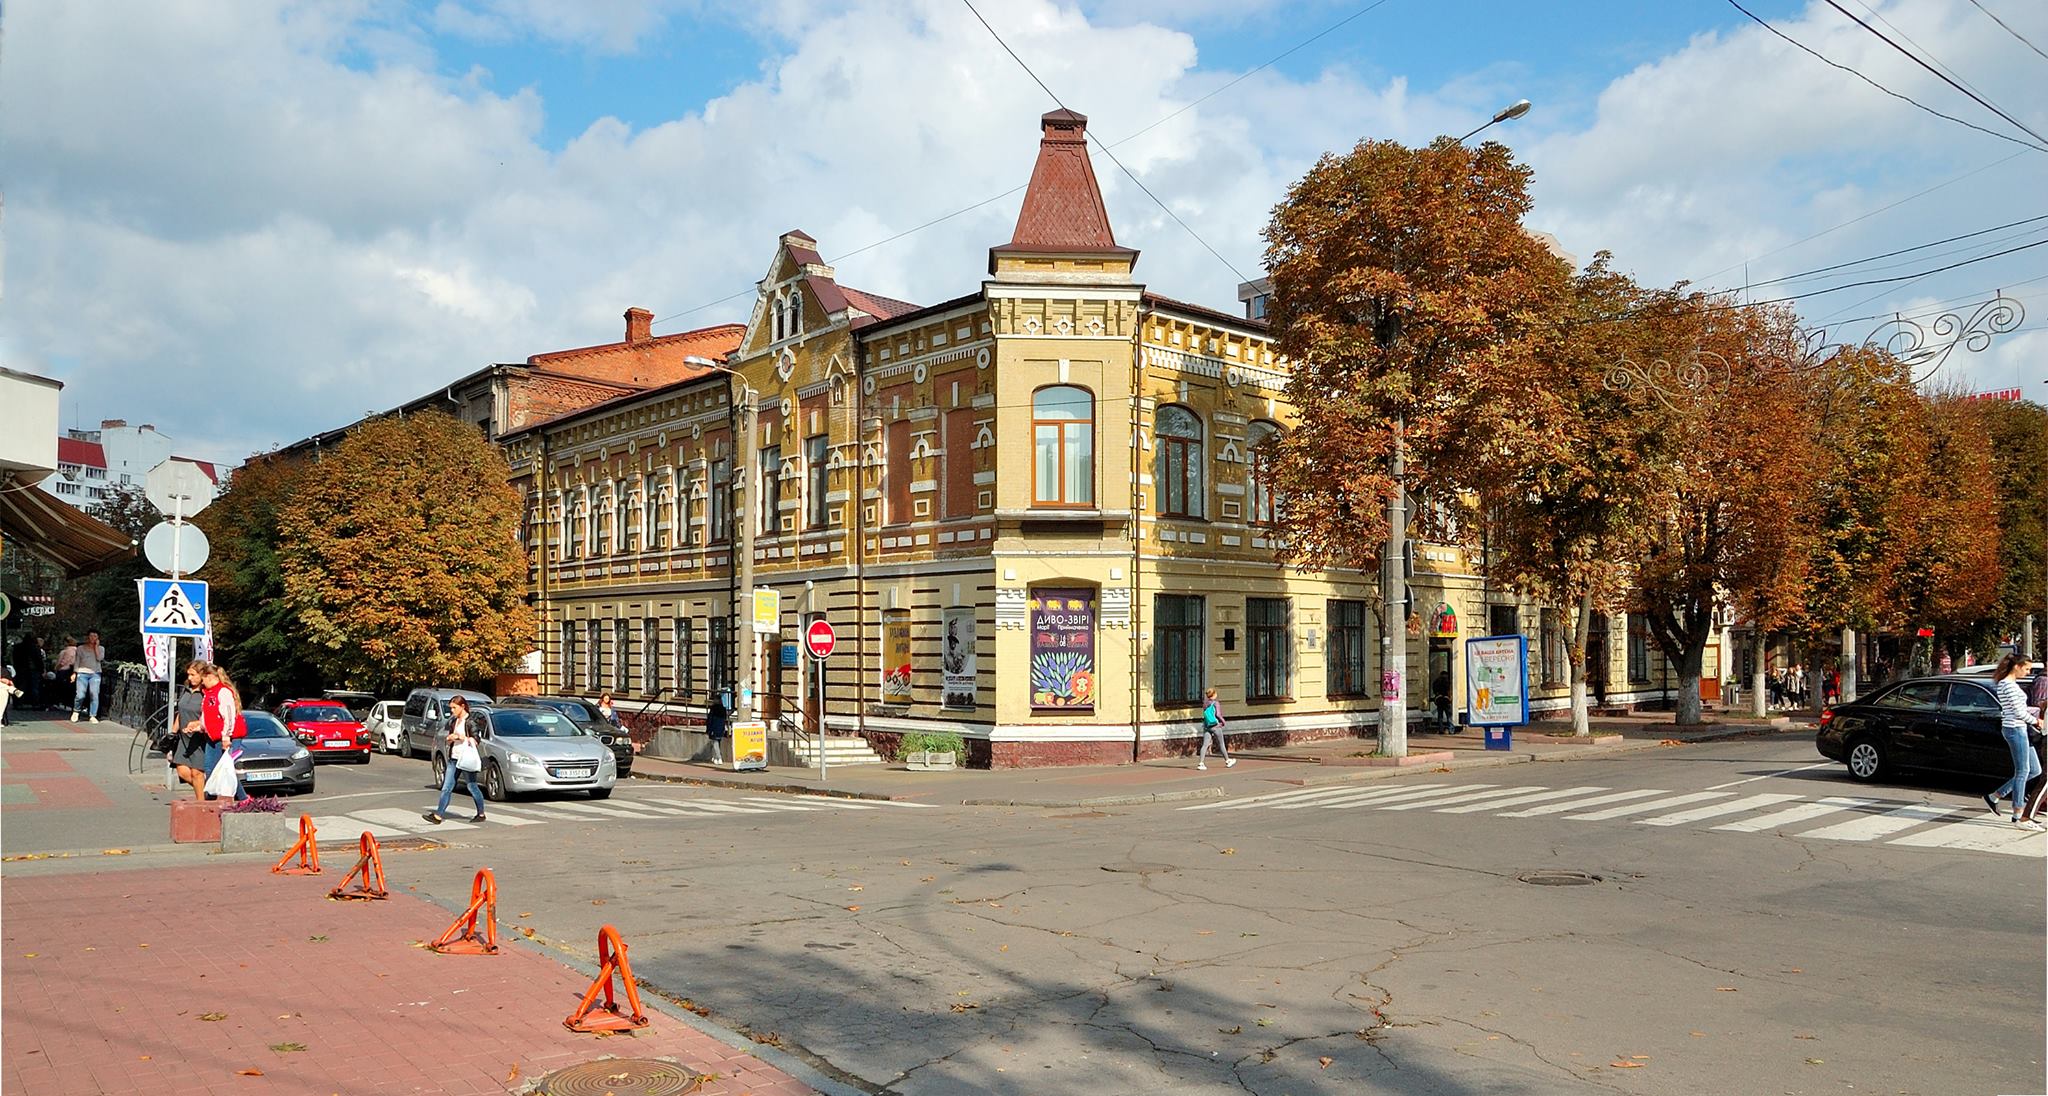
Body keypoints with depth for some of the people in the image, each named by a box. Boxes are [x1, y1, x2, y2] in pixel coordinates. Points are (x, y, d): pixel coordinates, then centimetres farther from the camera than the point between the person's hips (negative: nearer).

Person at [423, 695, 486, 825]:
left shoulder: (470, 721, -10)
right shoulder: (453, 721, 12)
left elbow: (476, 740, -14)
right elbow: (449, 739, 20)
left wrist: (461, 737, -16)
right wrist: (450, 738, -2)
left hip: (467, 759, -7)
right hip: (454, 758, 7)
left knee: (472, 787, 3)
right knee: (447, 787, 1)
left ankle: (481, 814, 16)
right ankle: (438, 815, -2)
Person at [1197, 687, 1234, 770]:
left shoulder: (1205, 704, 6)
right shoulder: (1216, 703, -10)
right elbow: (1218, 714, -18)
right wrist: (1222, 720, -3)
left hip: (1206, 727, 4)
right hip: (1216, 726, -4)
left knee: (1205, 745, -3)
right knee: (1221, 745, 11)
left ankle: (1200, 763, -15)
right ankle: (1227, 761, 27)